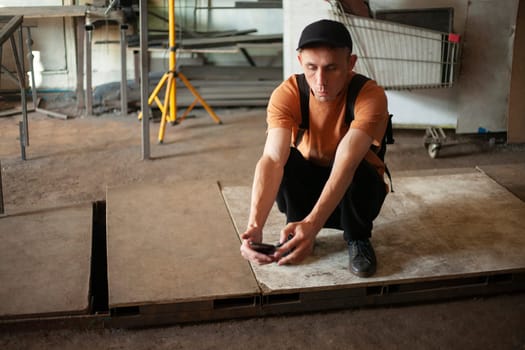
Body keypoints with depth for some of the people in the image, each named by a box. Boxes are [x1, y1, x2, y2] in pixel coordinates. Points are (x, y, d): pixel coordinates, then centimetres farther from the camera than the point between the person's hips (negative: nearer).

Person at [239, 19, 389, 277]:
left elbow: (346, 164, -42)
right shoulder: (286, 94, -24)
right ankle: (296, 231, -3)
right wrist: (255, 225, -53)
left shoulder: (371, 96, -29)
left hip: (356, 188, -1)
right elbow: (272, 159, -36)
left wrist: (312, 224, -57)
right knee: (285, 159, -30)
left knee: (360, 171, -35)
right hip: (307, 184, 1)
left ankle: (358, 239, -4)